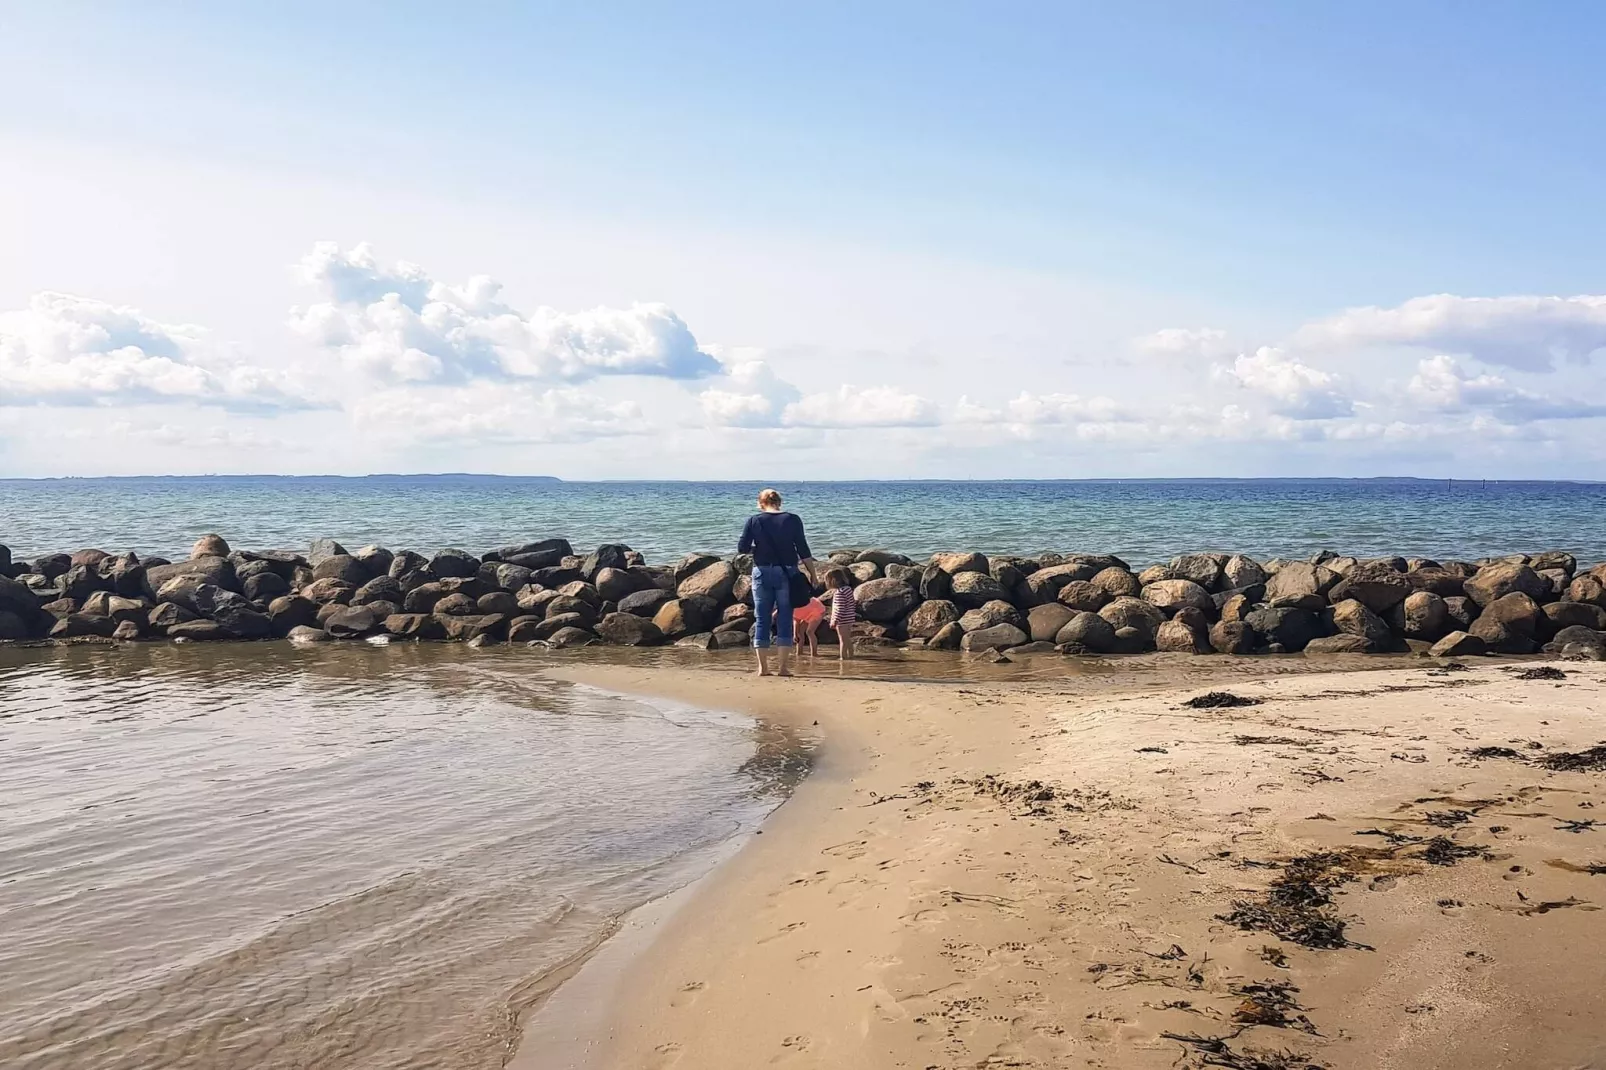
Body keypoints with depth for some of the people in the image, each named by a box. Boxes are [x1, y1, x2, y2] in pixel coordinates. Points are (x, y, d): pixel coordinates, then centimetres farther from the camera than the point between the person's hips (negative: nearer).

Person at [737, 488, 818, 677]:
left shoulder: (754, 520, 0)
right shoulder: (792, 519, 0)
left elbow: (742, 548, -2)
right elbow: (803, 549, -3)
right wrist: (812, 573, 4)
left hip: (762, 573, 0)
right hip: (787, 573, 0)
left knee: (762, 619, 7)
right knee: (785, 619, 4)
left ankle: (763, 667, 6)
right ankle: (782, 667, -1)